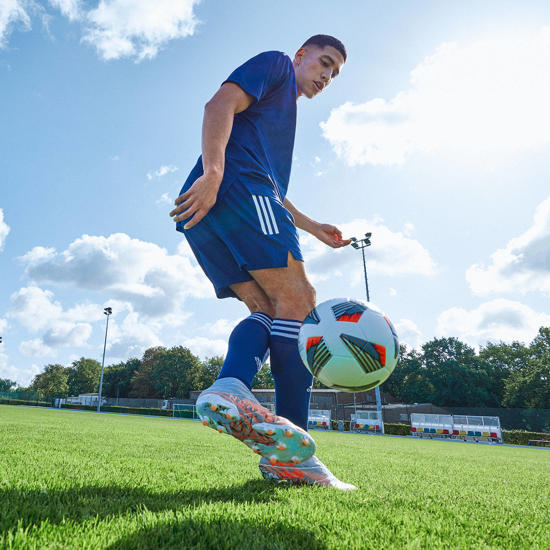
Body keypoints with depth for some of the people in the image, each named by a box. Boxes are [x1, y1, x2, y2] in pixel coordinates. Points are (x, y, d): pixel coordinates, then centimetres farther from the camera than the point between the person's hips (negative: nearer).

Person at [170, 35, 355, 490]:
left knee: (269, 310, 0)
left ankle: (228, 389, -24)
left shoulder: (285, 111, 40)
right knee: (297, 302, -15)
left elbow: (271, 189, 38)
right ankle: (293, 454, -17)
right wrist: (213, 172, -20)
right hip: (236, 186, -10)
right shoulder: (275, 64, 15)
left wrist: (314, 227, 33)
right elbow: (221, 104, -5)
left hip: (207, 213, 10)